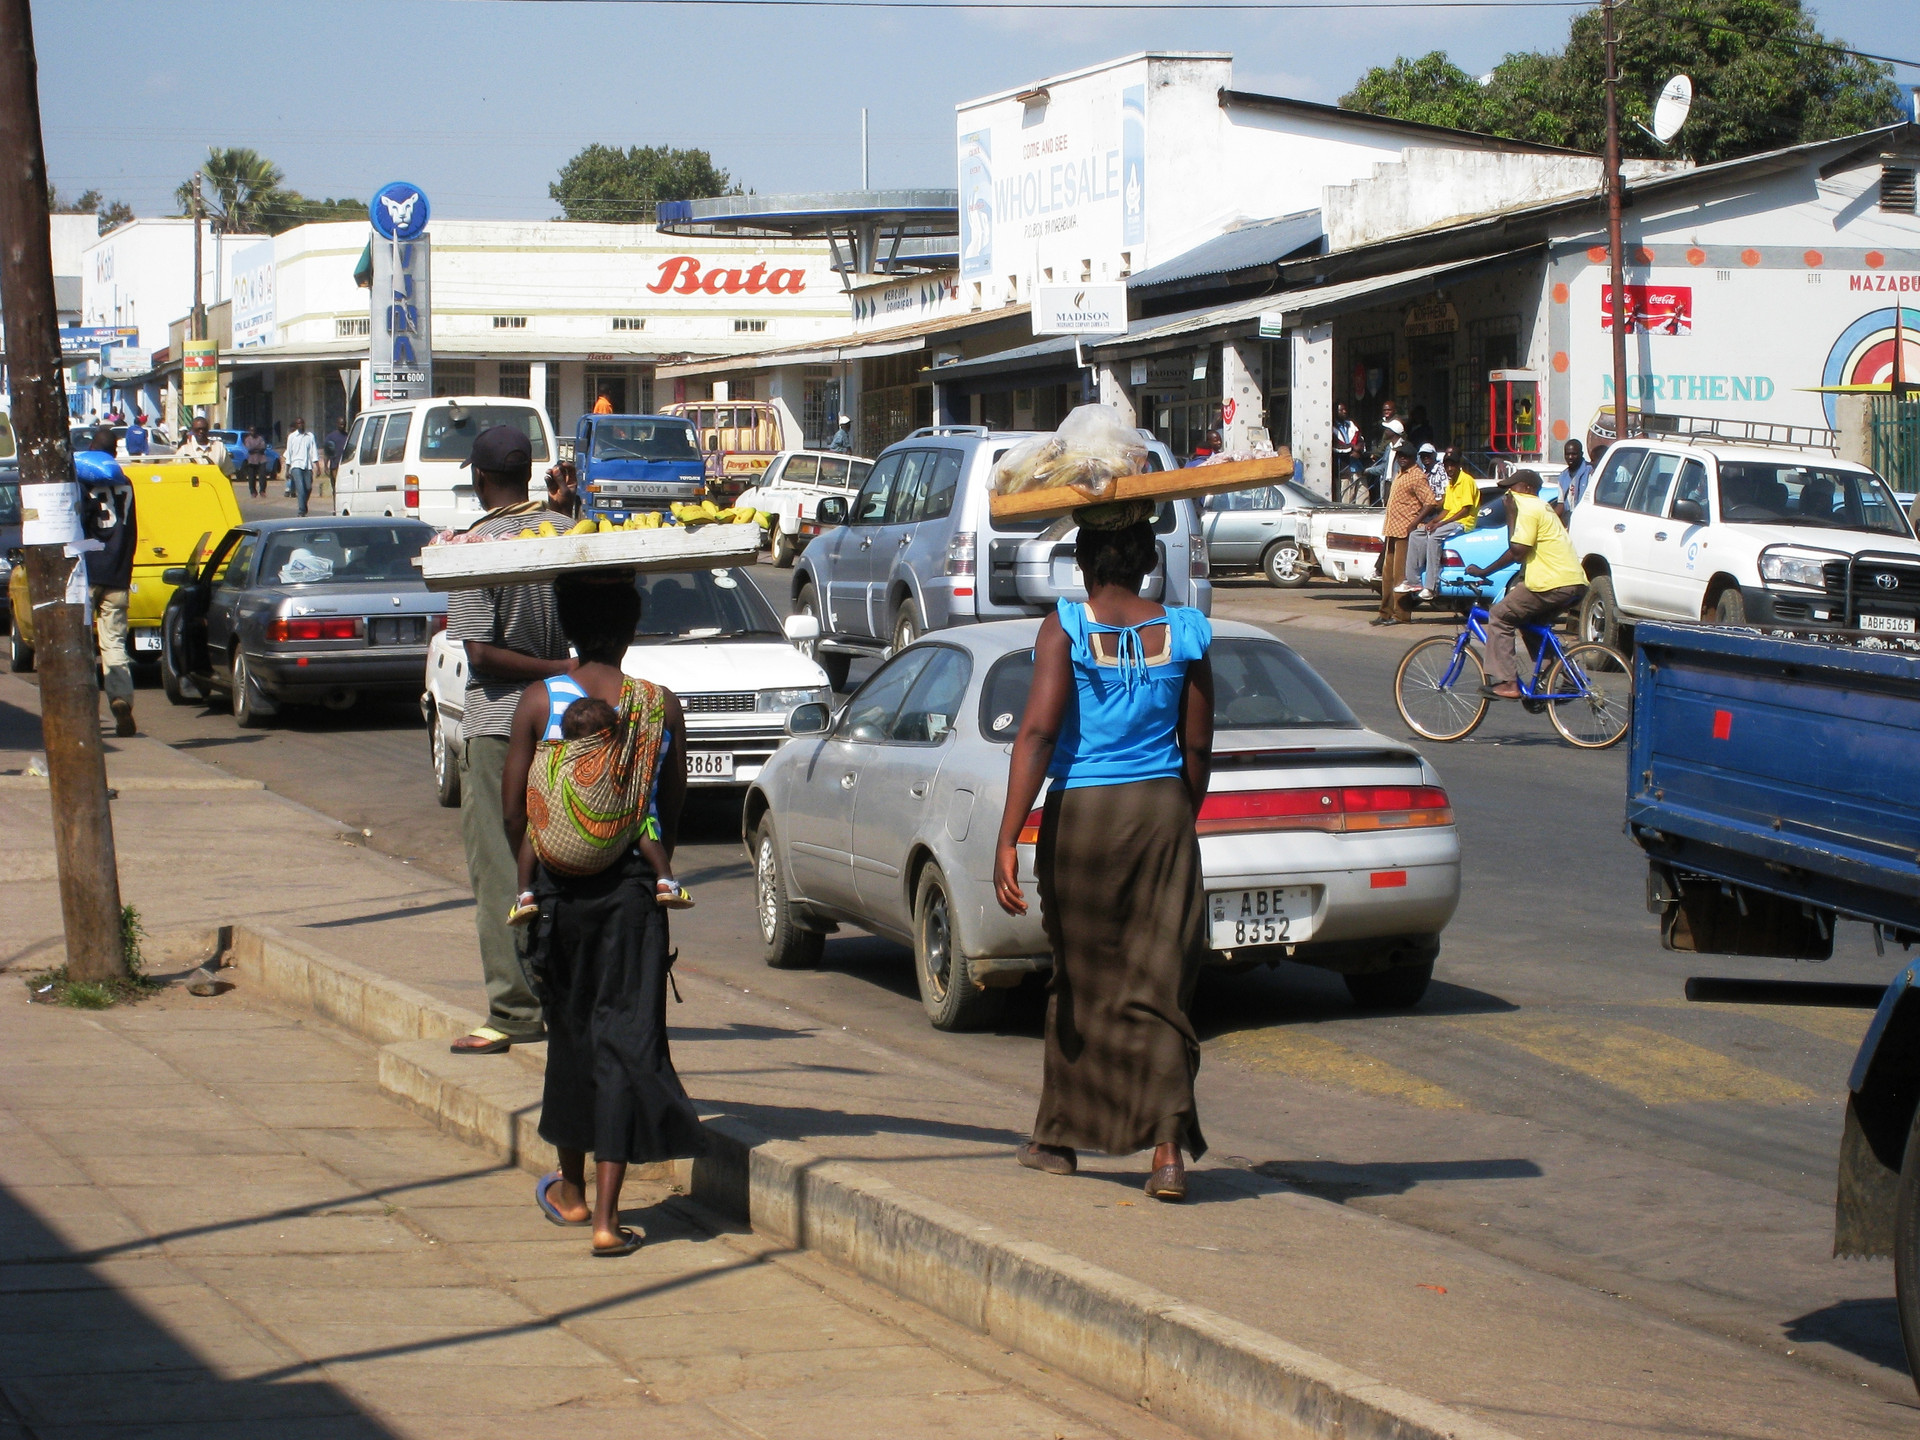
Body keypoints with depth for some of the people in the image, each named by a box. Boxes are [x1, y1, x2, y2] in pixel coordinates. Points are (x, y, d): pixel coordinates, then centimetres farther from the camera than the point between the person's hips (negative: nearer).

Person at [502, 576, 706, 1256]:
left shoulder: (537, 702, -5)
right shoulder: (662, 707, -3)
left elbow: (512, 811, -3)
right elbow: (673, 807, 5)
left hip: (559, 886, 1)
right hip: (633, 885, -1)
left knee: (569, 1029, 18)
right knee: (626, 1036, 1)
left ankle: (570, 1190, 33)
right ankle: (606, 1215, -6)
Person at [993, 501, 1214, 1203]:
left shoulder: (1066, 628, -8)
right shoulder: (1183, 632, 1)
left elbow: (1037, 732, -16)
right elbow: (1197, 747, 6)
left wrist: (1007, 842, -18)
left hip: (1081, 814, -1)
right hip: (1163, 810, 1)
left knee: (1078, 981, 15)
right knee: (1156, 984, 2)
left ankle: (1059, 1137, 27)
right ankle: (1168, 1146, -13)